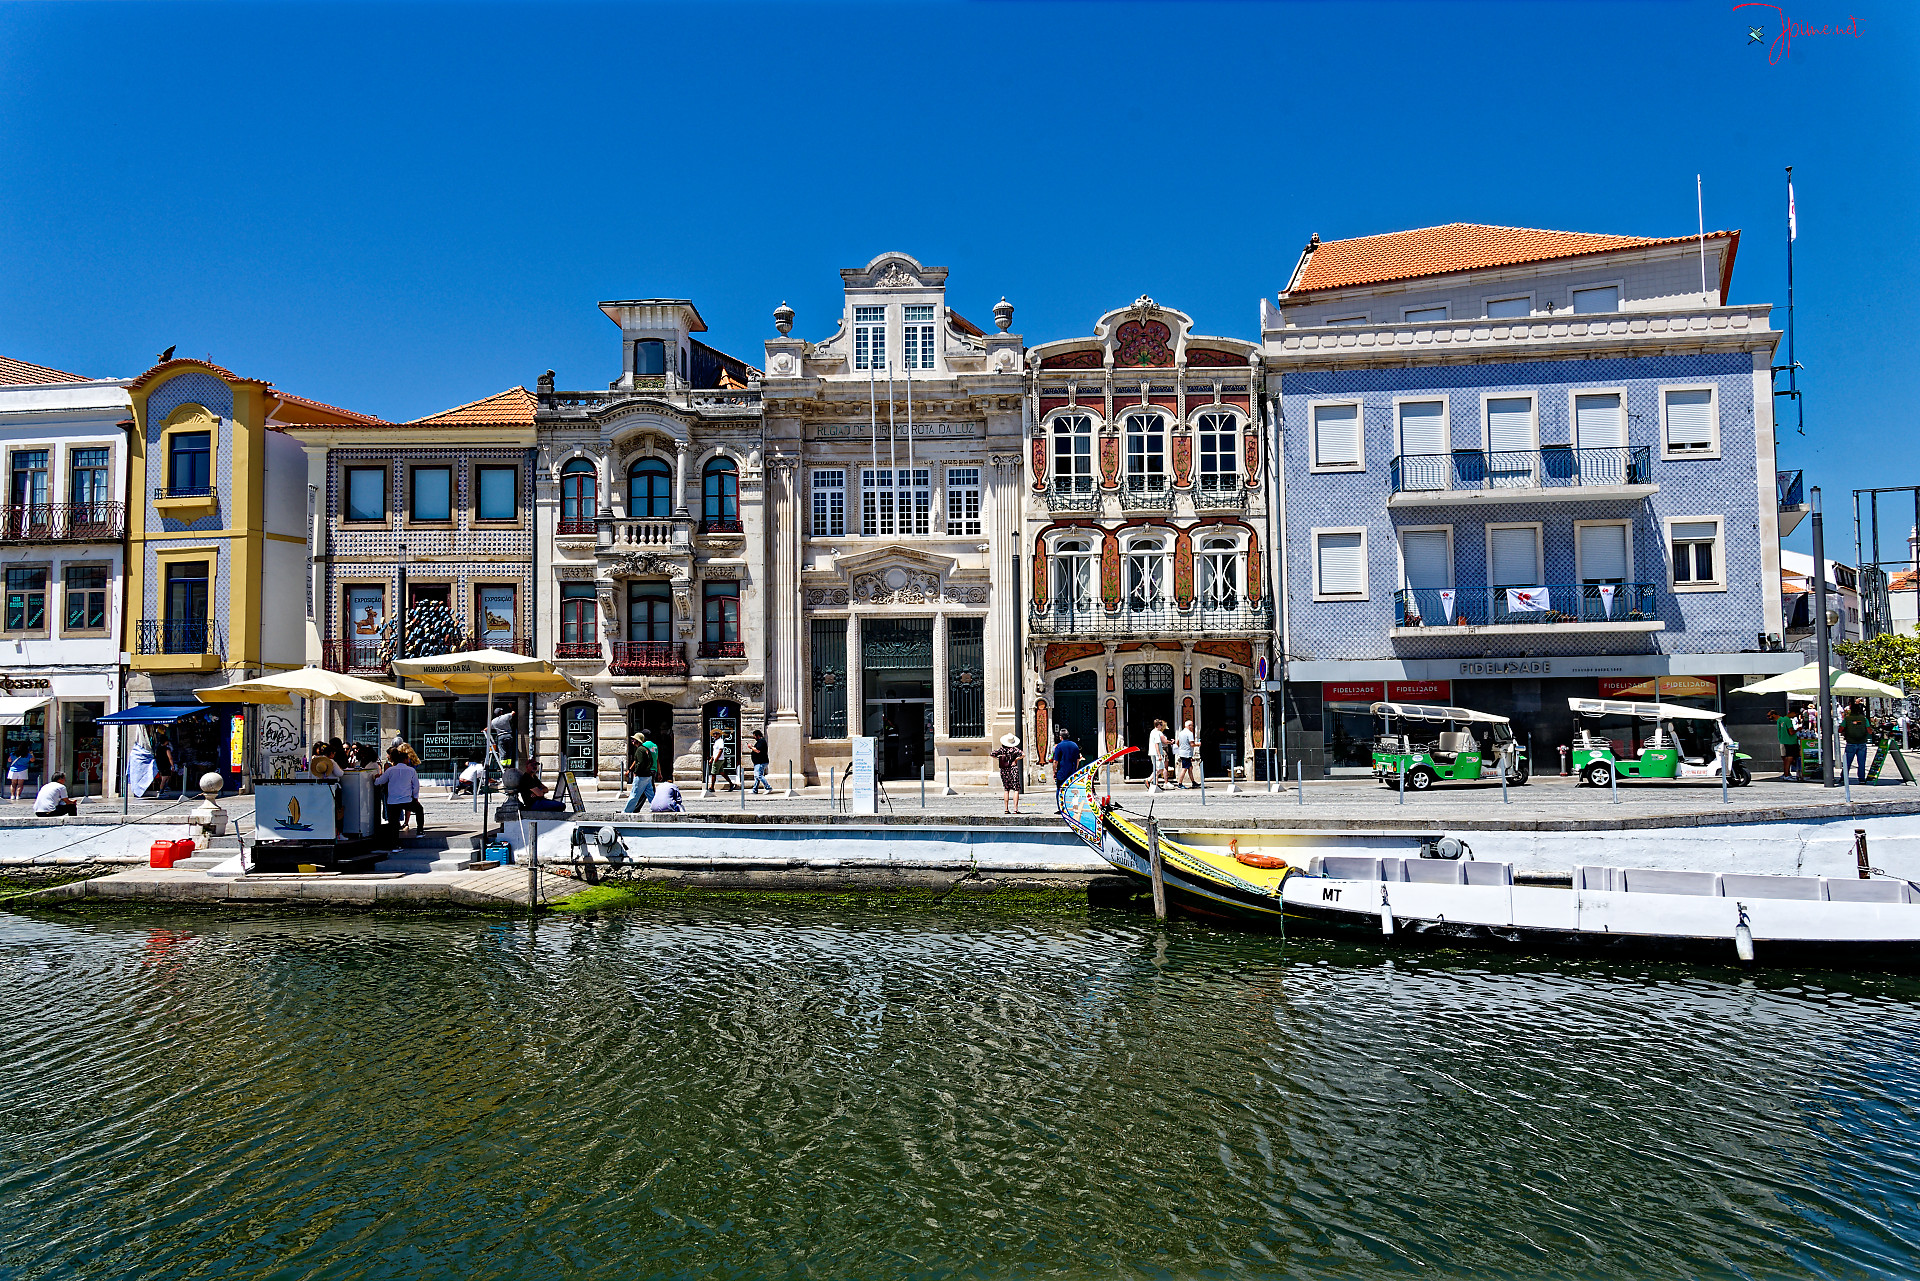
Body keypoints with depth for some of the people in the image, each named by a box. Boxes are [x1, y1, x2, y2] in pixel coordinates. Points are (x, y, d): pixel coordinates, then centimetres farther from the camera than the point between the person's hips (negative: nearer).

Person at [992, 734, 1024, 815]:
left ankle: (1006, 809, 8)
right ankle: (1015, 809, -10)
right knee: (1016, 790, -1)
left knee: (1006, 790, 11)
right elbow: (1023, 755, -17)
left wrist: (998, 758, 3)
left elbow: (992, 754, -8)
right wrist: (1016, 759, -7)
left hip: (1004, 771, 3)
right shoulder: (1014, 749, -6)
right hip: (1013, 769, -3)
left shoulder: (1001, 749, 0)